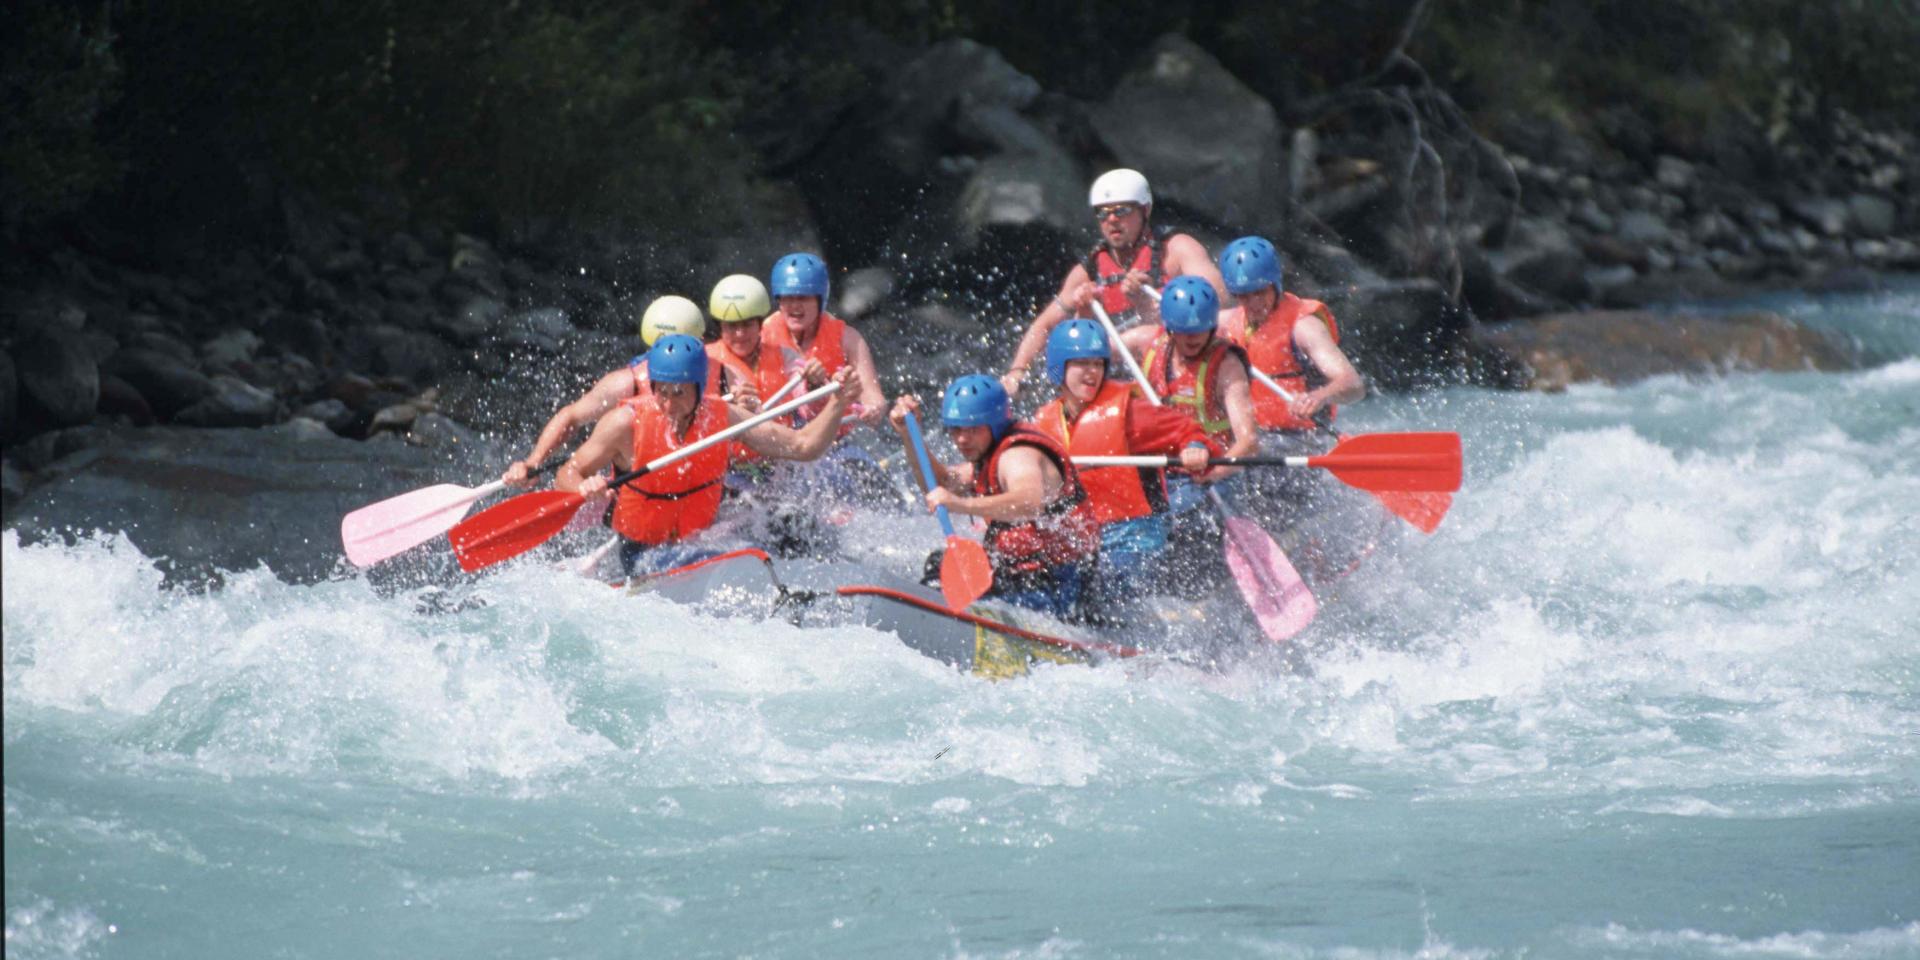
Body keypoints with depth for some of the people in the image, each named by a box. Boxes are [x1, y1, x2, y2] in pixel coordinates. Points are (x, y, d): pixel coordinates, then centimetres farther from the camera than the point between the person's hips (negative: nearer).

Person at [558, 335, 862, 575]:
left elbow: (803, 446, -2)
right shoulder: (626, 422, -14)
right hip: (641, 551, -4)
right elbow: (566, 476, -10)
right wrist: (583, 489, -34)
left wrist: (837, 404, -17)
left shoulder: (722, 417, -5)